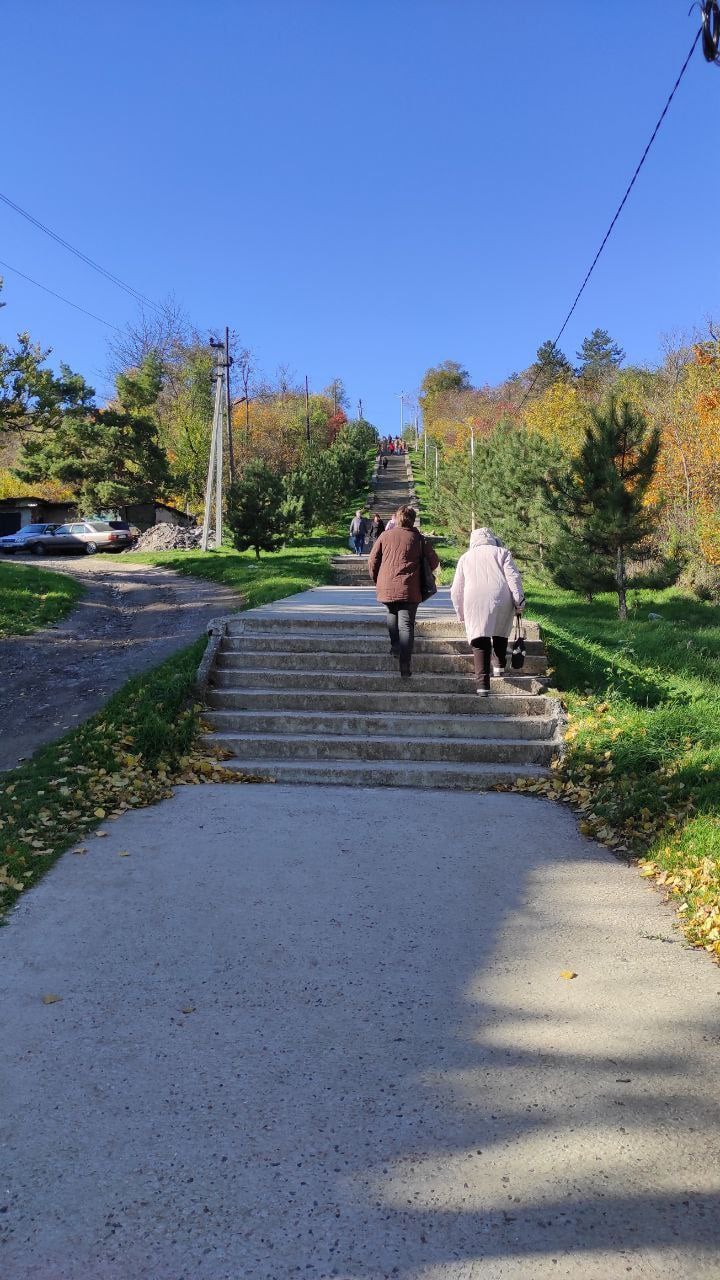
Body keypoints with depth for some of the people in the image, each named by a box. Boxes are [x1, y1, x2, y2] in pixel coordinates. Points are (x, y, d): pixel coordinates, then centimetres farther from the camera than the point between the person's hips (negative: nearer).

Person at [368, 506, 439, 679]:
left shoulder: (385, 536, 5)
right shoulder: (418, 538, 4)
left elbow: (372, 561, 5)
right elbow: (433, 561, 6)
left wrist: (376, 580, 19)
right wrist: (421, 573, 24)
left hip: (386, 588, 1)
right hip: (409, 589, -1)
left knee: (392, 613, 28)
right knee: (406, 625, -2)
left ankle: (395, 645, 11)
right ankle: (405, 666, -9)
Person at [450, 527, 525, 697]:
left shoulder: (465, 557, 22)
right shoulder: (501, 552, 17)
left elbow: (456, 591, 21)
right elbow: (513, 577, 2)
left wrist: (461, 614, 30)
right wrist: (519, 602, 2)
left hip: (474, 600, 0)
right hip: (501, 598, 0)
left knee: (480, 641, -1)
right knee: (500, 633, 26)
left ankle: (483, 683, -11)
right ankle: (500, 666, 31)